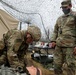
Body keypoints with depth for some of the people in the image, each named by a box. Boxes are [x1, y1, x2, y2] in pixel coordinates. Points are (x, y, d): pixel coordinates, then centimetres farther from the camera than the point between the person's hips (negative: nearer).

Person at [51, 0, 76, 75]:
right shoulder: (59, 18, 20)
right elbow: (55, 31, 22)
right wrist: (53, 41, 6)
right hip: (58, 45, 6)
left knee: (69, 66, -5)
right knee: (57, 64, 6)